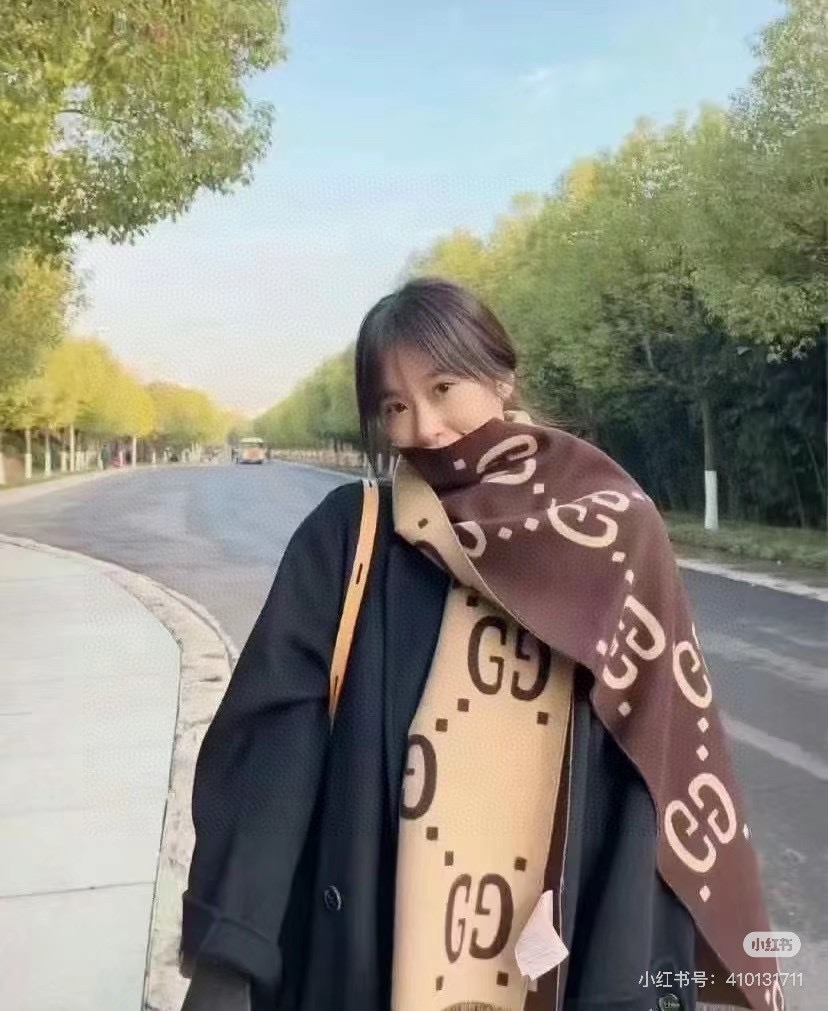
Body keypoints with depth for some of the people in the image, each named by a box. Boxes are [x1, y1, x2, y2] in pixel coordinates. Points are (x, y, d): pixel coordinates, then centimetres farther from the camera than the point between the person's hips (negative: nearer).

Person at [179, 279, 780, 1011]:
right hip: (366, 944, 0)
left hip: (561, 947, 1)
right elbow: (273, 736, -8)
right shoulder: (349, 537, -5)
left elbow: (668, 763, -4)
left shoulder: (610, 533, -5)